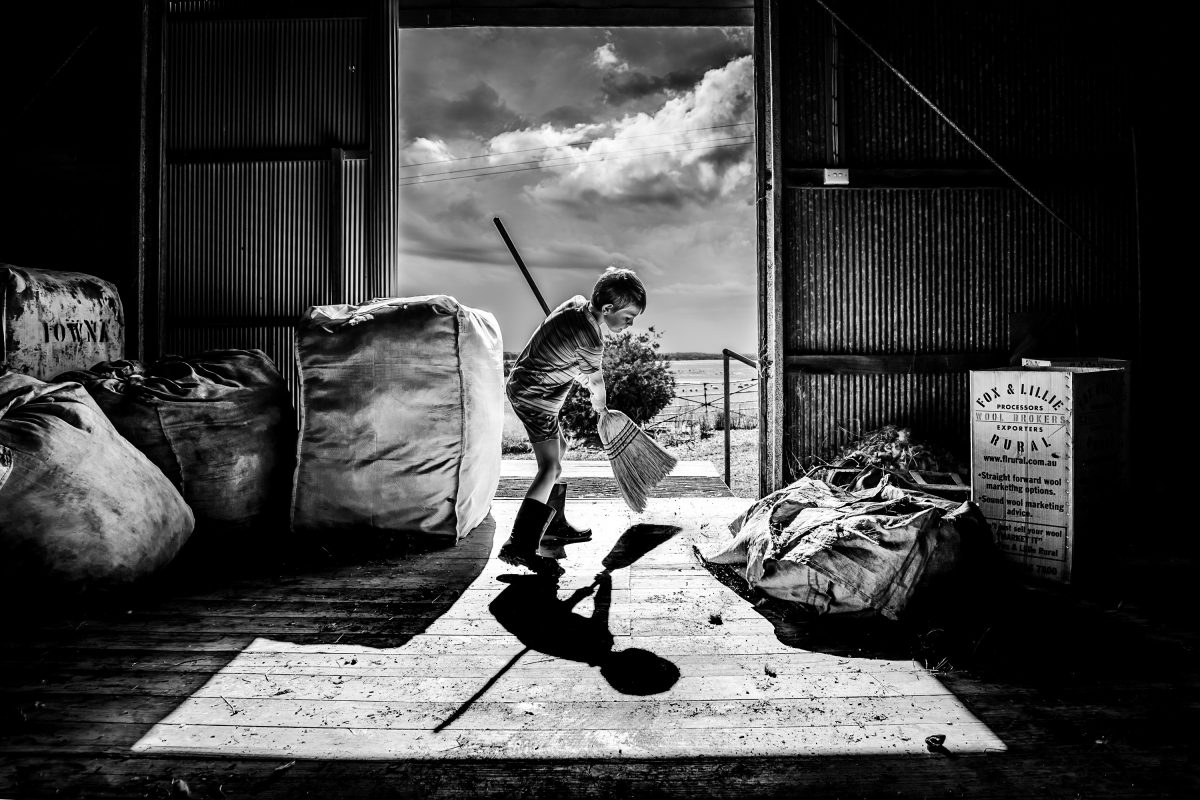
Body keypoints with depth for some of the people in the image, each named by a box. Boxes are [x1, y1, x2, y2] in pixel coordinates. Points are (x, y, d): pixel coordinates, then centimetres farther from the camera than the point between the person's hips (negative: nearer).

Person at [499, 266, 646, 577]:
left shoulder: (577, 303, 2)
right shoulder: (590, 340, -23)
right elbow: (596, 383, -5)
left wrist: (585, 378, 20)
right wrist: (600, 405, 15)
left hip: (522, 384, 11)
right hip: (534, 397, -11)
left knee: (558, 449, 22)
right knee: (550, 469, -15)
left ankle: (554, 524, 31)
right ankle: (519, 546, -20)